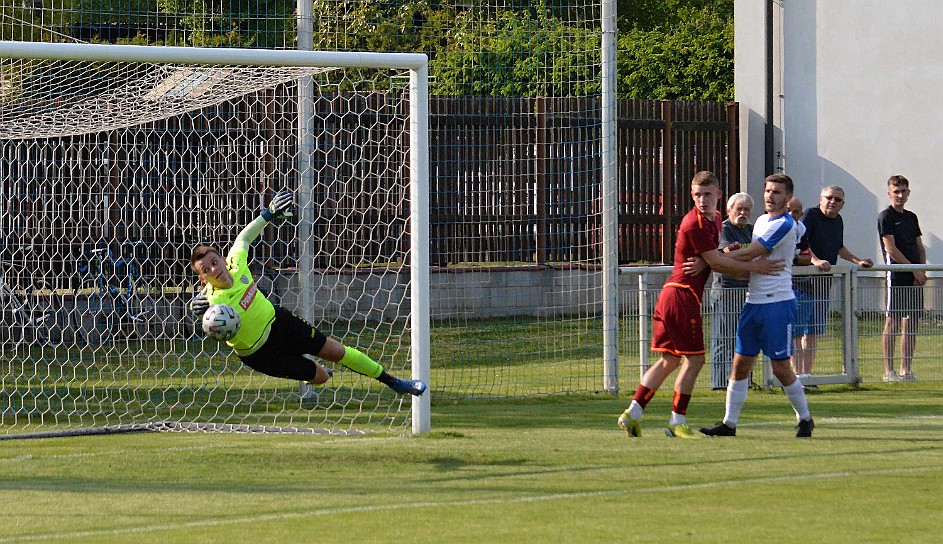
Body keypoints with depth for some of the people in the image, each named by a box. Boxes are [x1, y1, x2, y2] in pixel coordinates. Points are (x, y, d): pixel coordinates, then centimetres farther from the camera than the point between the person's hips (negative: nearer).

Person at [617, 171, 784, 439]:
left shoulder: (715, 219, 14)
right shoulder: (694, 224, -16)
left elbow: (714, 260, 21)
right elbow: (715, 261, -14)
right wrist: (753, 267, -10)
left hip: (670, 295, 10)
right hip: (683, 295, -10)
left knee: (670, 360, 12)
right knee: (694, 359, -2)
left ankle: (632, 413, 10)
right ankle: (677, 422, 3)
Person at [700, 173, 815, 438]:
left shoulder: (785, 225, -13)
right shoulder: (761, 222, 16)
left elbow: (750, 254, -18)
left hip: (778, 303, -8)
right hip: (754, 303, 8)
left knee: (781, 367, -4)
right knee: (741, 363, 5)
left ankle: (805, 419, 13)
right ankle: (729, 423, 8)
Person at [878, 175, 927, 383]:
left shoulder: (912, 217, 18)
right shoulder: (886, 217, -3)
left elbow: (920, 247, 18)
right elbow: (891, 249, -10)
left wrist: (922, 270, 0)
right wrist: (914, 270, -11)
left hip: (915, 276, 7)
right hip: (897, 275, -7)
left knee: (911, 324, 5)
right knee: (893, 322, -7)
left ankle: (906, 370, 9)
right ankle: (889, 371, -7)